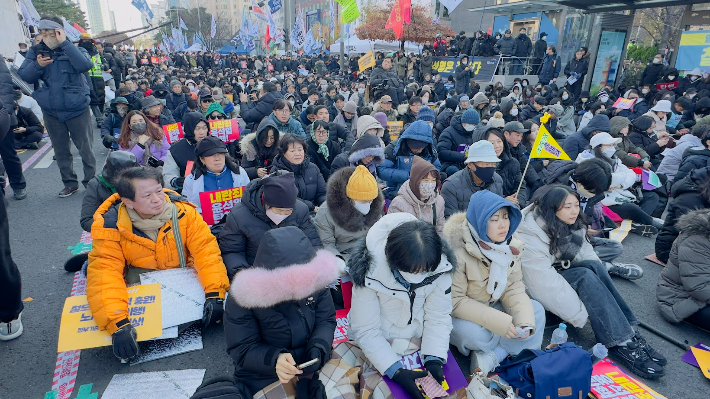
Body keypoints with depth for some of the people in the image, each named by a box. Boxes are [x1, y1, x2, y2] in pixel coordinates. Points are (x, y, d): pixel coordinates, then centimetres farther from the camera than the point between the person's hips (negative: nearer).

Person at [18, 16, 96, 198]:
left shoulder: (73, 49, -1)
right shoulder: (35, 51, 5)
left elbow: (85, 65, -23)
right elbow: (23, 77, -1)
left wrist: (64, 43, -22)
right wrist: (37, 65, -18)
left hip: (77, 109, -3)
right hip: (51, 112, 3)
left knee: (85, 148, 3)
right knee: (61, 150, 12)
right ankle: (70, 183, 24)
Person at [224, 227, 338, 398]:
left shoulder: (315, 280, -11)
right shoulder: (243, 297, -20)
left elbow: (326, 320, -3)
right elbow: (240, 349, -15)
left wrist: (318, 348, -24)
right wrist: (274, 359, -34)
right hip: (265, 377, -3)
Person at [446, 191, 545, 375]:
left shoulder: (509, 245, -5)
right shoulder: (458, 250, -26)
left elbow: (514, 288, -4)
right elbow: (454, 301, -26)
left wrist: (525, 321, -22)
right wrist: (498, 322, -31)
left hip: (493, 307, 7)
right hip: (460, 315, -6)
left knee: (536, 310, -11)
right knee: (471, 333, -35)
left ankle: (492, 357, -21)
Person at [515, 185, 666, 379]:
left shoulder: (573, 226, -1)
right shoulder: (530, 235, -26)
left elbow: (587, 255, -4)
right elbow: (544, 281, -28)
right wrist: (581, 314, -26)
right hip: (539, 285, -6)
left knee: (594, 266, -23)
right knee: (585, 276, -29)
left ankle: (628, 332, -25)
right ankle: (619, 343, -30)